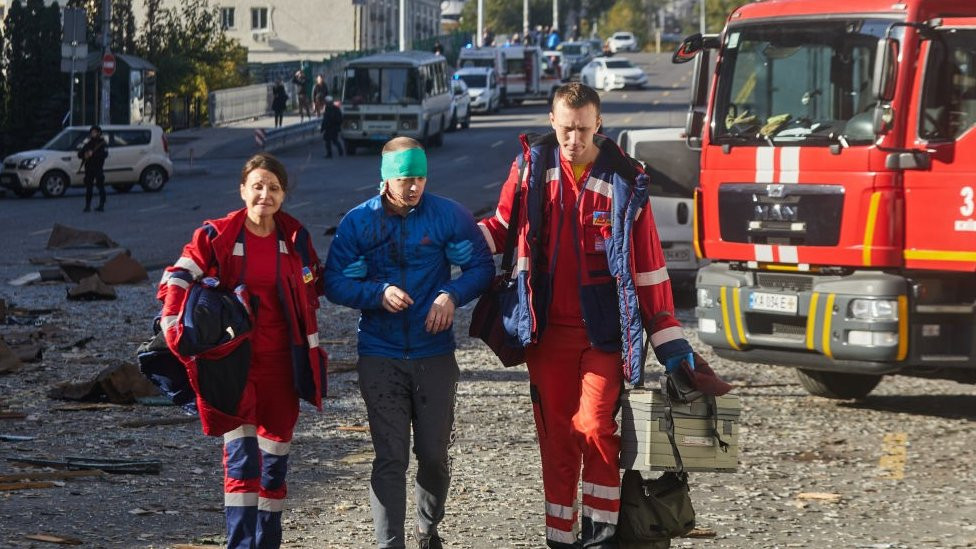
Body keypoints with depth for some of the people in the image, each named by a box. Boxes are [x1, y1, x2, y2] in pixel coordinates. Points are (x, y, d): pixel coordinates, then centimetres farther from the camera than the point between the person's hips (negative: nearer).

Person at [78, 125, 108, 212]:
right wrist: (85, 155, -9)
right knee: (88, 188, 3)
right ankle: (87, 206, 5)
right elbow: (79, 154, 15)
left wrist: (93, 154, -23)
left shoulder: (102, 144, 0)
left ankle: (101, 206, -4)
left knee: (101, 187, -5)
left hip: (98, 168, -5)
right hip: (88, 168, 5)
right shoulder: (88, 144, 15)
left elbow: (105, 154, -15)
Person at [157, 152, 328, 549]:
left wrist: (309, 343, 13)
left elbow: (312, 288, 18)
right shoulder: (217, 236, -6)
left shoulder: (295, 238, 4)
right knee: (241, 456, -13)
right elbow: (177, 278, -4)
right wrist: (174, 327, -16)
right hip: (234, 363, -4)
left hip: (281, 363, 4)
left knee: (275, 459, 11)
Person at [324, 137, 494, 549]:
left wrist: (452, 295, -16)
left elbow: (481, 267, 2)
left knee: (434, 454, 11)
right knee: (390, 457, -7)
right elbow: (334, 283, -2)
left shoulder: (448, 216, -3)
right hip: (380, 357, -1)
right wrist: (379, 294, -19)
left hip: (435, 353, 1)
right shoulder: (358, 222, -2)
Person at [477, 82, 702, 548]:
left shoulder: (624, 182, -3)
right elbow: (501, 227, 15)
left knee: (593, 426, -15)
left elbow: (648, 265, -1)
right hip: (548, 330, 3)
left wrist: (670, 342, -2)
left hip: (603, 330, -2)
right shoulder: (531, 167, 2)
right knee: (555, 438, 7)